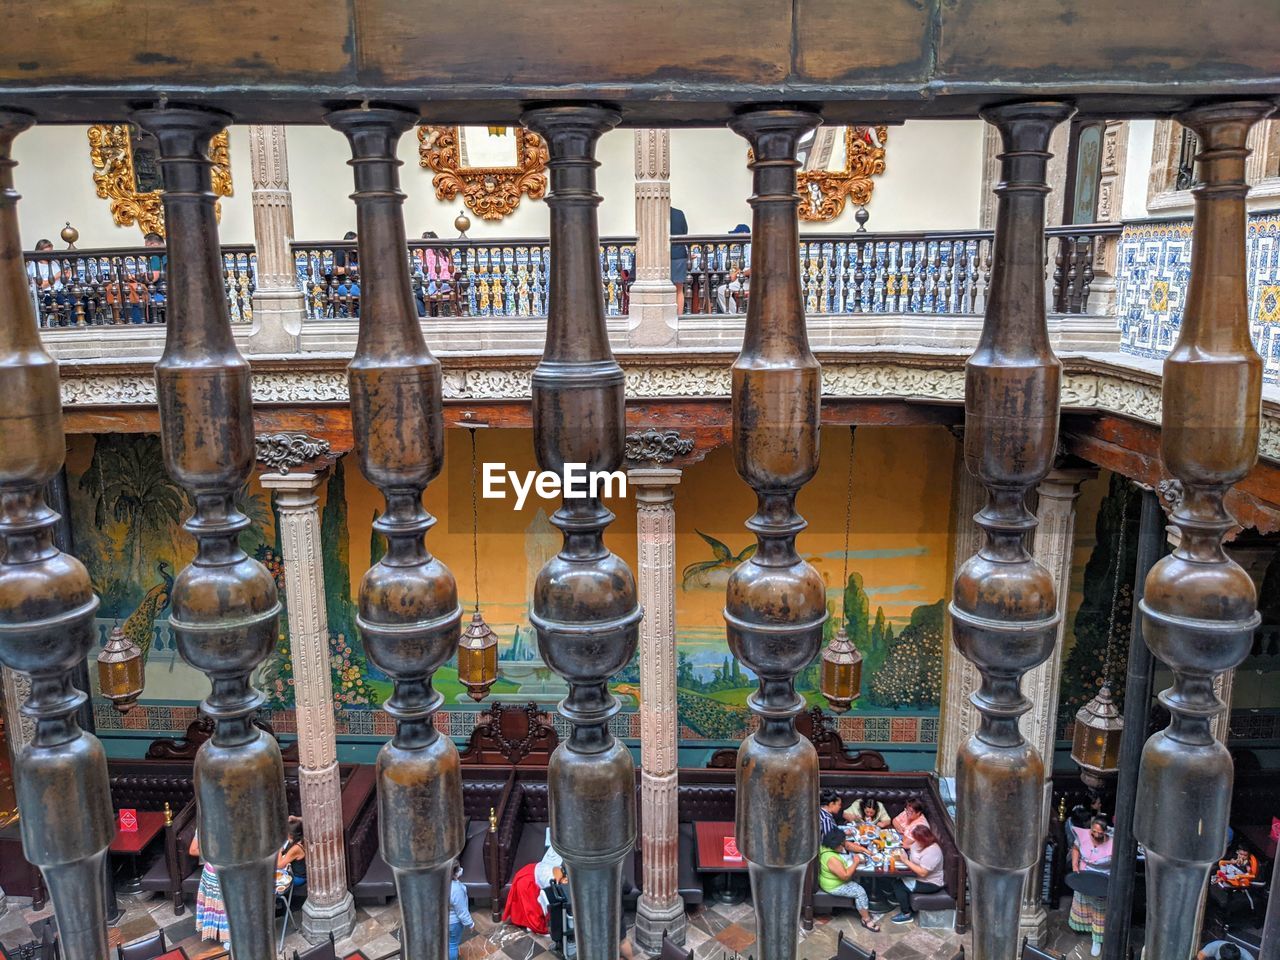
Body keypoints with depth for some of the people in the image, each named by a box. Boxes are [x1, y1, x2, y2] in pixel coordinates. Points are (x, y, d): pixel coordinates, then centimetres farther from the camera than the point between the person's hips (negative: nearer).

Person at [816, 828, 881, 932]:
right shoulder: (832, 859, -39)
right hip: (834, 886, -9)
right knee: (861, 892, -8)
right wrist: (855, 863, -22)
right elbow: (845, 876, -32)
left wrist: (864, 850, -10)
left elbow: (849, 845, 0)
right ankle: (866, 920, 10)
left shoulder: (831, 845, -13)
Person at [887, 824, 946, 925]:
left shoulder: (931, 852, -30)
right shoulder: (922, 843, -2)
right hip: (920, 877, 9)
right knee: (897, 878, -3)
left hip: (930, 884, -9)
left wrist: (905, 861, -27)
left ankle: (906, 914, 3)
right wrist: (900, 852, -9)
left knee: (898, 885, -12)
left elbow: (922, 873, -31)